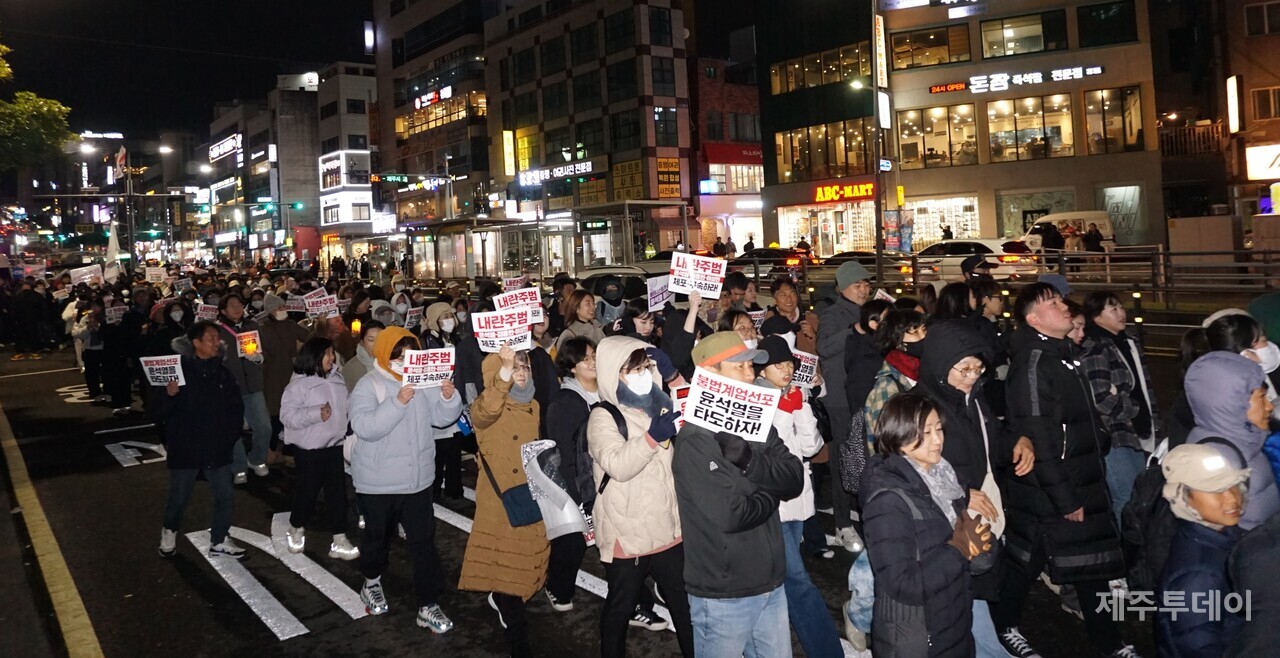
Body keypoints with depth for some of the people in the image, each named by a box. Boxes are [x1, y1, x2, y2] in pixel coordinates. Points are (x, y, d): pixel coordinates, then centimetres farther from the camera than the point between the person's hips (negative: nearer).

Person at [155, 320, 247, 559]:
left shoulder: (223, 374, 2)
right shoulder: (179, 370, -10)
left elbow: (237, 408, 12)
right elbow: (159, 412, -11)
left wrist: (230, 434, 6)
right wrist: (169, 395, -29)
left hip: (217, 449, 3)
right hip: (185, 448, -3)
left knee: (226, 496, 4)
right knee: (179, 498, 9)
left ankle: (219, 541, 21)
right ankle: (169, 531, 38)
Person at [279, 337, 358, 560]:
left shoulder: (337, 379, 7)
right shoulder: (299, 384, -13)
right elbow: (287, 415, -18)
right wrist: (316, 414, -27)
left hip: (335, 444, 6)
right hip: (309, 448, -6)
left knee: (337, 491, 5)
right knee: (307, 490, 7)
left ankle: (339, 540, 11)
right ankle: (296, 529, 33)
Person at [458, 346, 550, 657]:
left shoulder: (535, 407, 8)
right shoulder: (487, 406, -9)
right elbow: (483, 414, -35)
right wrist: (502, 379, -48)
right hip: (499, 501, -6)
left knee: (528, 563, 17)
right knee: (507, 566, -4)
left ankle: (501, 600, 47)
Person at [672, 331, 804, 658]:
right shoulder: (695, 441, -18)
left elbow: (795, 481, -6)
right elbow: (728, 515, -26)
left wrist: (749, 460, -21)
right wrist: (771, 495, -8)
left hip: (771, 584, 7)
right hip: (724, 595, -7)